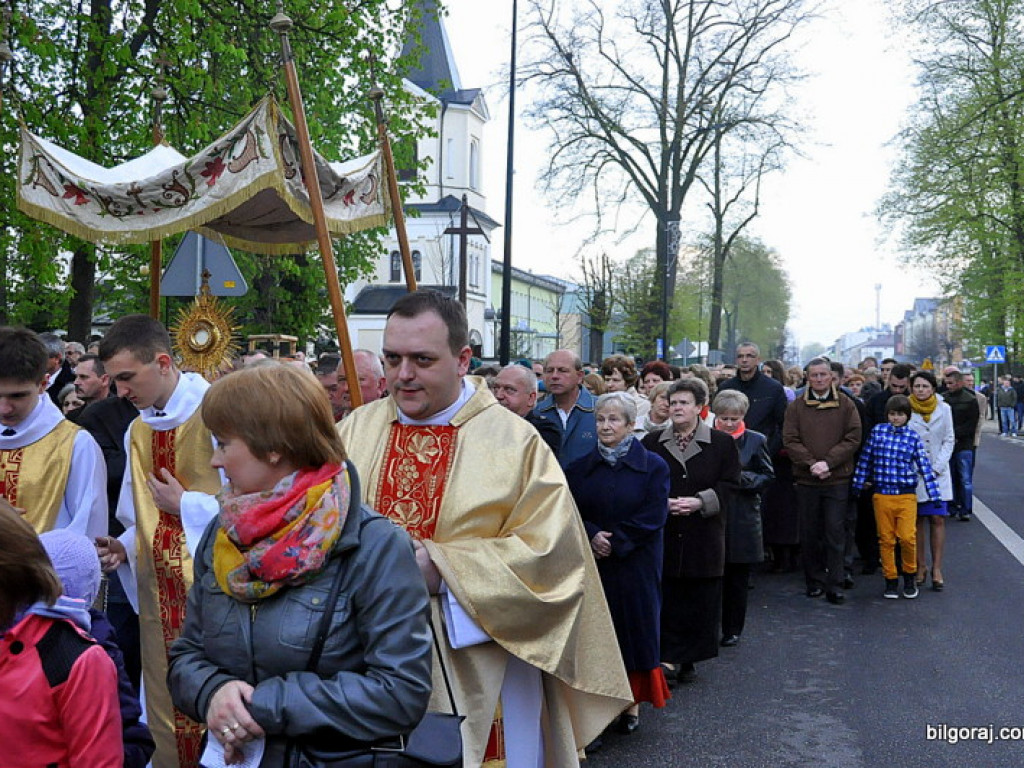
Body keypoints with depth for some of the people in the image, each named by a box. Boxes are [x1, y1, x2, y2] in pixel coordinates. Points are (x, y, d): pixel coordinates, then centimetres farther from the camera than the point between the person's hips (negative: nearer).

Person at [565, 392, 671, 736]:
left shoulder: (653, 466, -3)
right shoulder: (581, 468, 6)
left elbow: (652, 517, -9)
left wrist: (614, 543, -14)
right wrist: (592, 536, -15)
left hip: (635, 566, -2)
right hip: (591, 563, 2)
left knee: (634, 628, 4)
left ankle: (632, 703, 16)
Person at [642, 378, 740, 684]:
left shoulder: (722, 443, 4)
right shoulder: (652, 443, 9)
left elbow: (729, 485, -1)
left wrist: (699, 502, -14)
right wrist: (662, 502, -12)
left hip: (704, 535, -1)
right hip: (663, 533, 1)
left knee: (699, 600, 3)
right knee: (666, 598, -2)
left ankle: (688, 659, 14)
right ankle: (669, 656, 5)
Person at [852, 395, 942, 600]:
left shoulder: (913, 437, 2)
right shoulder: (877, 431, 4)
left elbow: (924, 466, 3)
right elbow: (865, 460, 9)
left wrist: (934, 495, 1)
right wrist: (857, 486, 11)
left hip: (906, 495, -1)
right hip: (881, 495, 1)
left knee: (907, 537, -9)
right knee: (886, 539, 5)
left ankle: (910, 575, 14)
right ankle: (891, 579, 18)